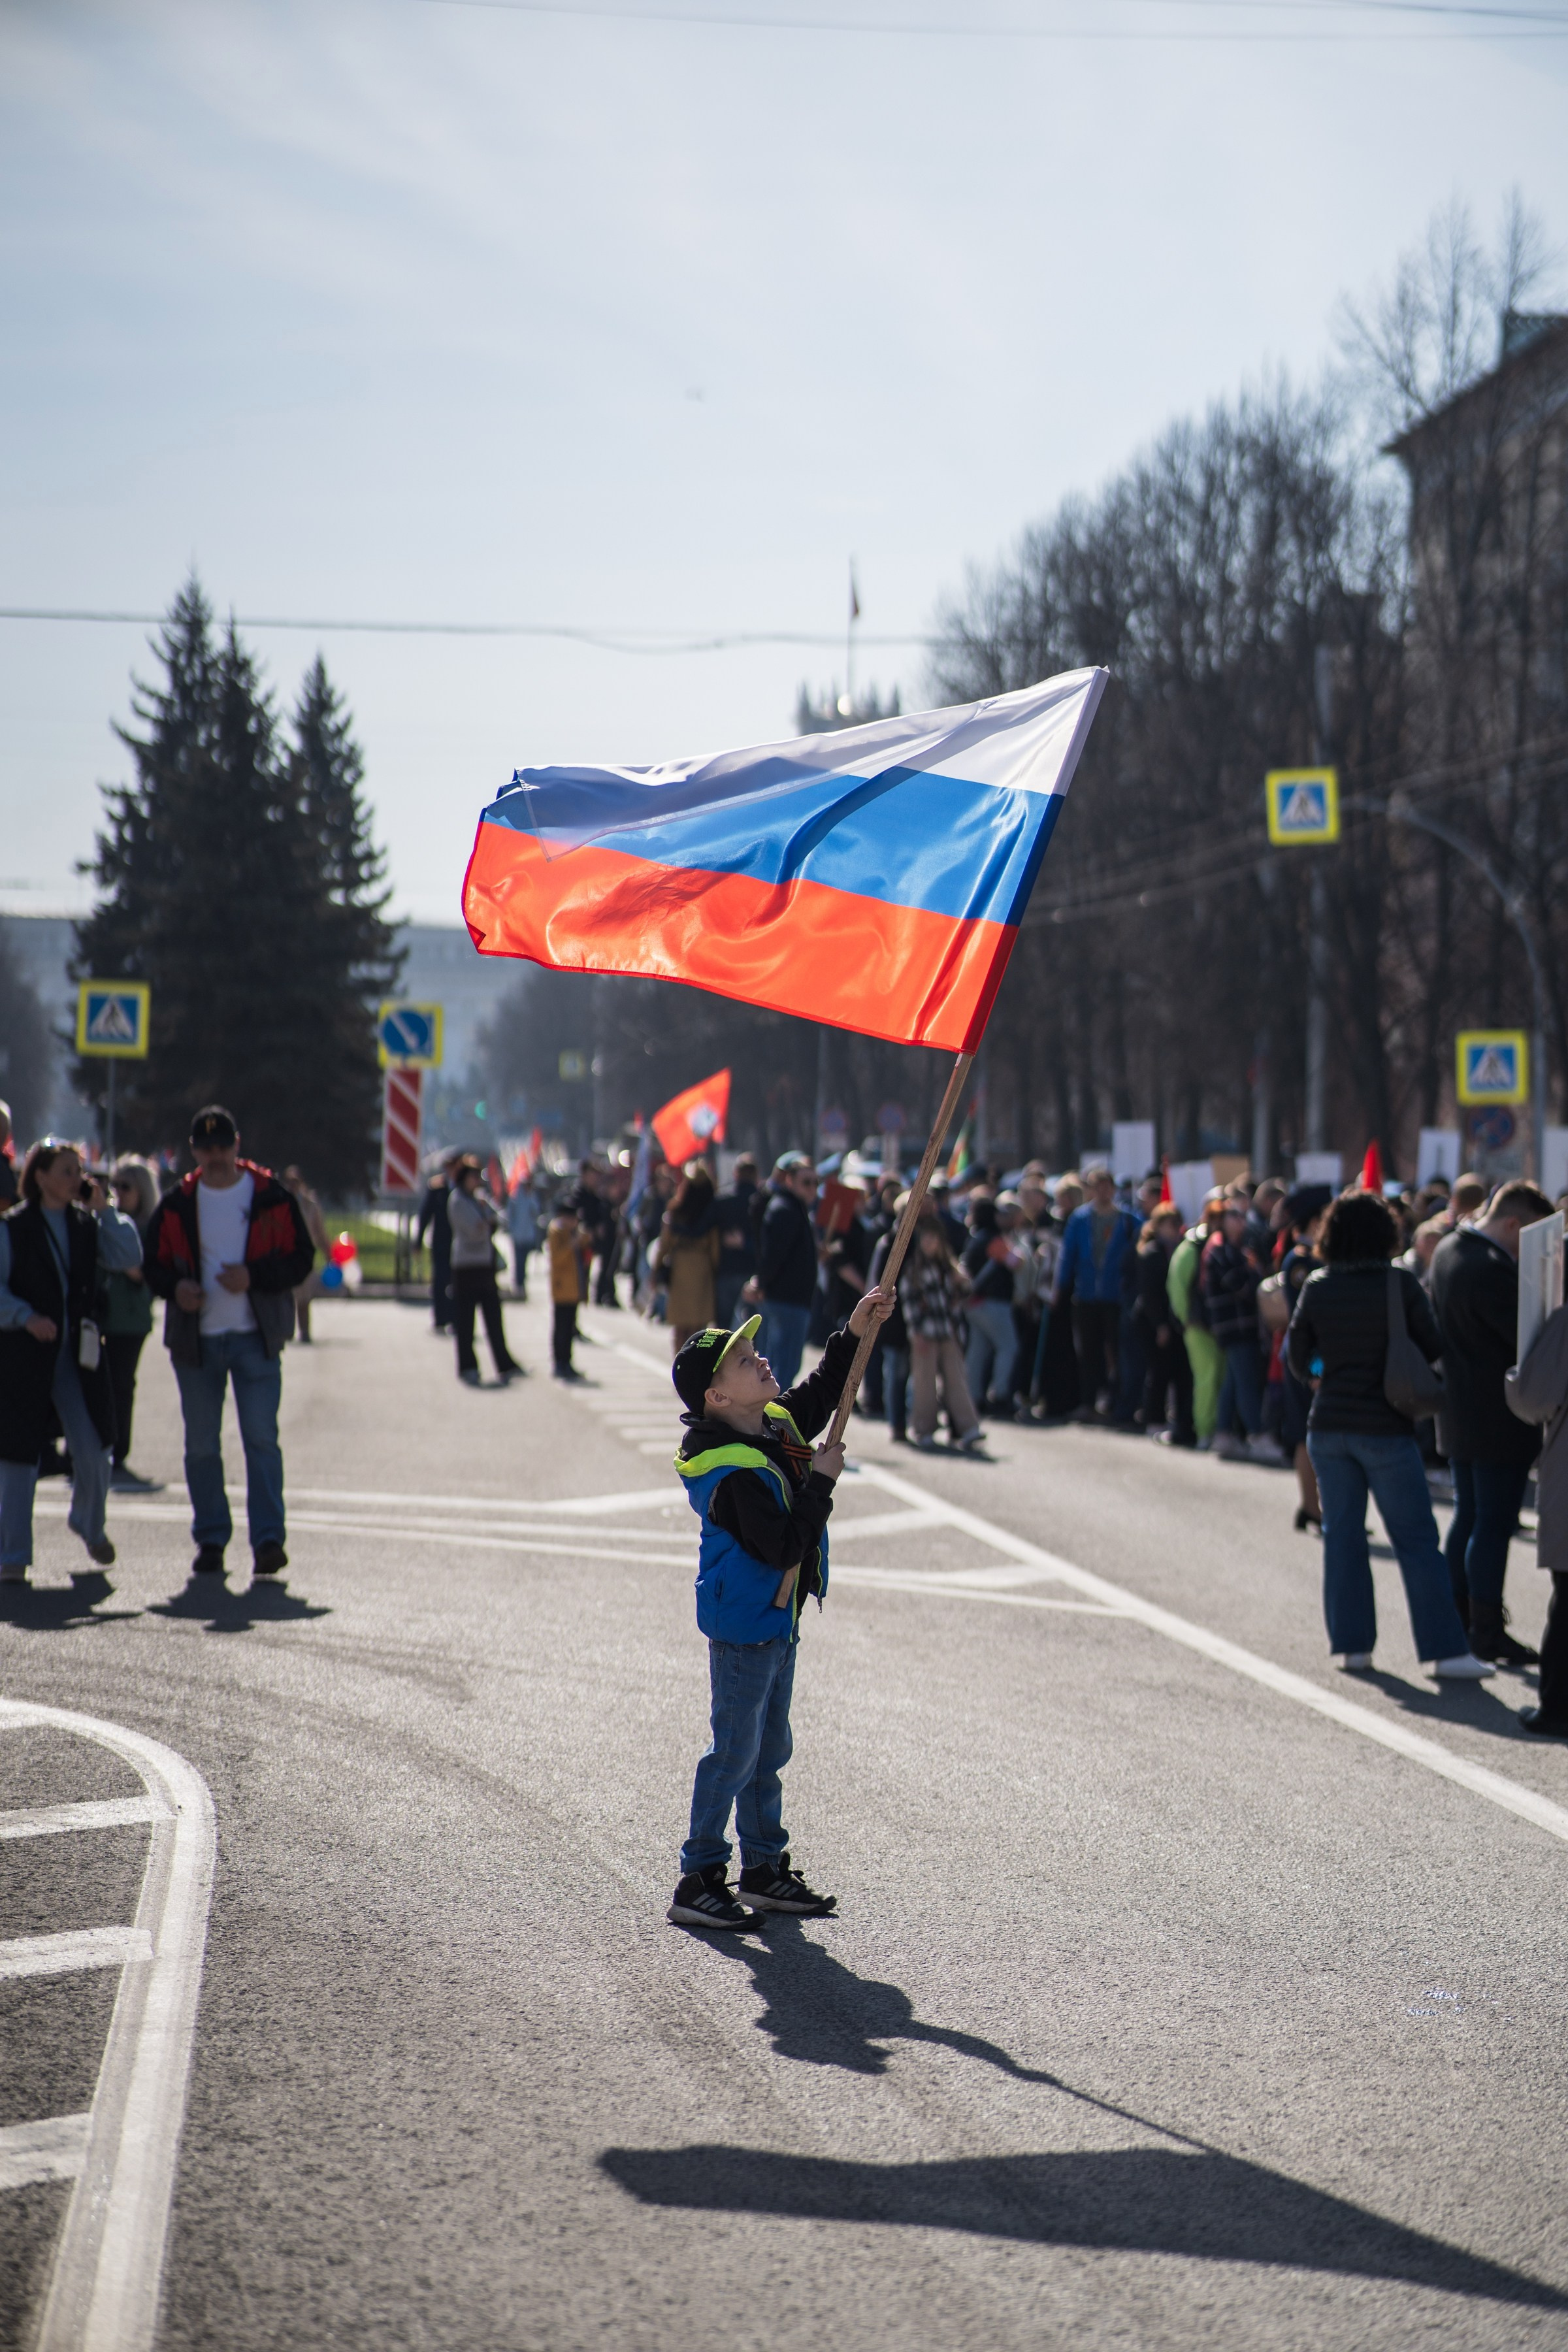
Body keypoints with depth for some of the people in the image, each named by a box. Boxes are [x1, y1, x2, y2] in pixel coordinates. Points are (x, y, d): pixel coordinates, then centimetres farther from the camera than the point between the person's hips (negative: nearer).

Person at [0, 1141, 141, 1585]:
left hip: (79, 1353, 3)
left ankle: (90, 1524, 30)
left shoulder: (89, 1225, 9)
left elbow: (128, 1258, -4)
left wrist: (103, 1210, -7)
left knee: (93, 1451, 0)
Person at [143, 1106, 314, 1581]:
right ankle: (210, 1541, 14)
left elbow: (301, 1259, -1)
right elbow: (154, 1265, 12)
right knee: (201, 1446, 6)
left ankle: (268, 1540, -8)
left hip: (256, 1337, -3)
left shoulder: (273, 1199, 1)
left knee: (262, 1438, -9)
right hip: (196, 1339, 3)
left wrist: (254, 1276, -17)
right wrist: (175, 1287, -10)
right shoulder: (176, 1206, 8)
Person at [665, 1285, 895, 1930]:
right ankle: (698, 1881, 4)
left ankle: (765, 1871, 28)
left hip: (777, 1620, 10)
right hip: (745, 1627, -10)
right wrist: (820, 1483, -23)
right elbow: (785, 1546, -30)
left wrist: (853, 1334, 7)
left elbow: (820, 1396, 20)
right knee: (735, 1752, -3)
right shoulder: (731, 1474, -27)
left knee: (769, 1749, 17)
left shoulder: (777, 1423, 1)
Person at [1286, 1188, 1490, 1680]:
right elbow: (1432, 1348, -5)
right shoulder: (1401, 1285, -11)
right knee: (1417, 1540, 0)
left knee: (1342, 1536, 12)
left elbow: (1297, 1352, 6)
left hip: (1328, 1425, 3)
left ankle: (1352, 1644, 12)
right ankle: (1445, 1651, -3)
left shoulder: (1317, 1288, -2)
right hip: (1385, 1427, -3)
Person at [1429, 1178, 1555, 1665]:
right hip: (1499, 1419, -10)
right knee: (1494, 1523, -1)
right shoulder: (1492, 1271, -25)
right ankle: (1487, 1630, 4)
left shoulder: (1448, 1250, 6)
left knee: (1468, 1516, 18)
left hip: (1458, 1414, 10)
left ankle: (1456, 1618, 25)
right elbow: (1530, 1337, -24)